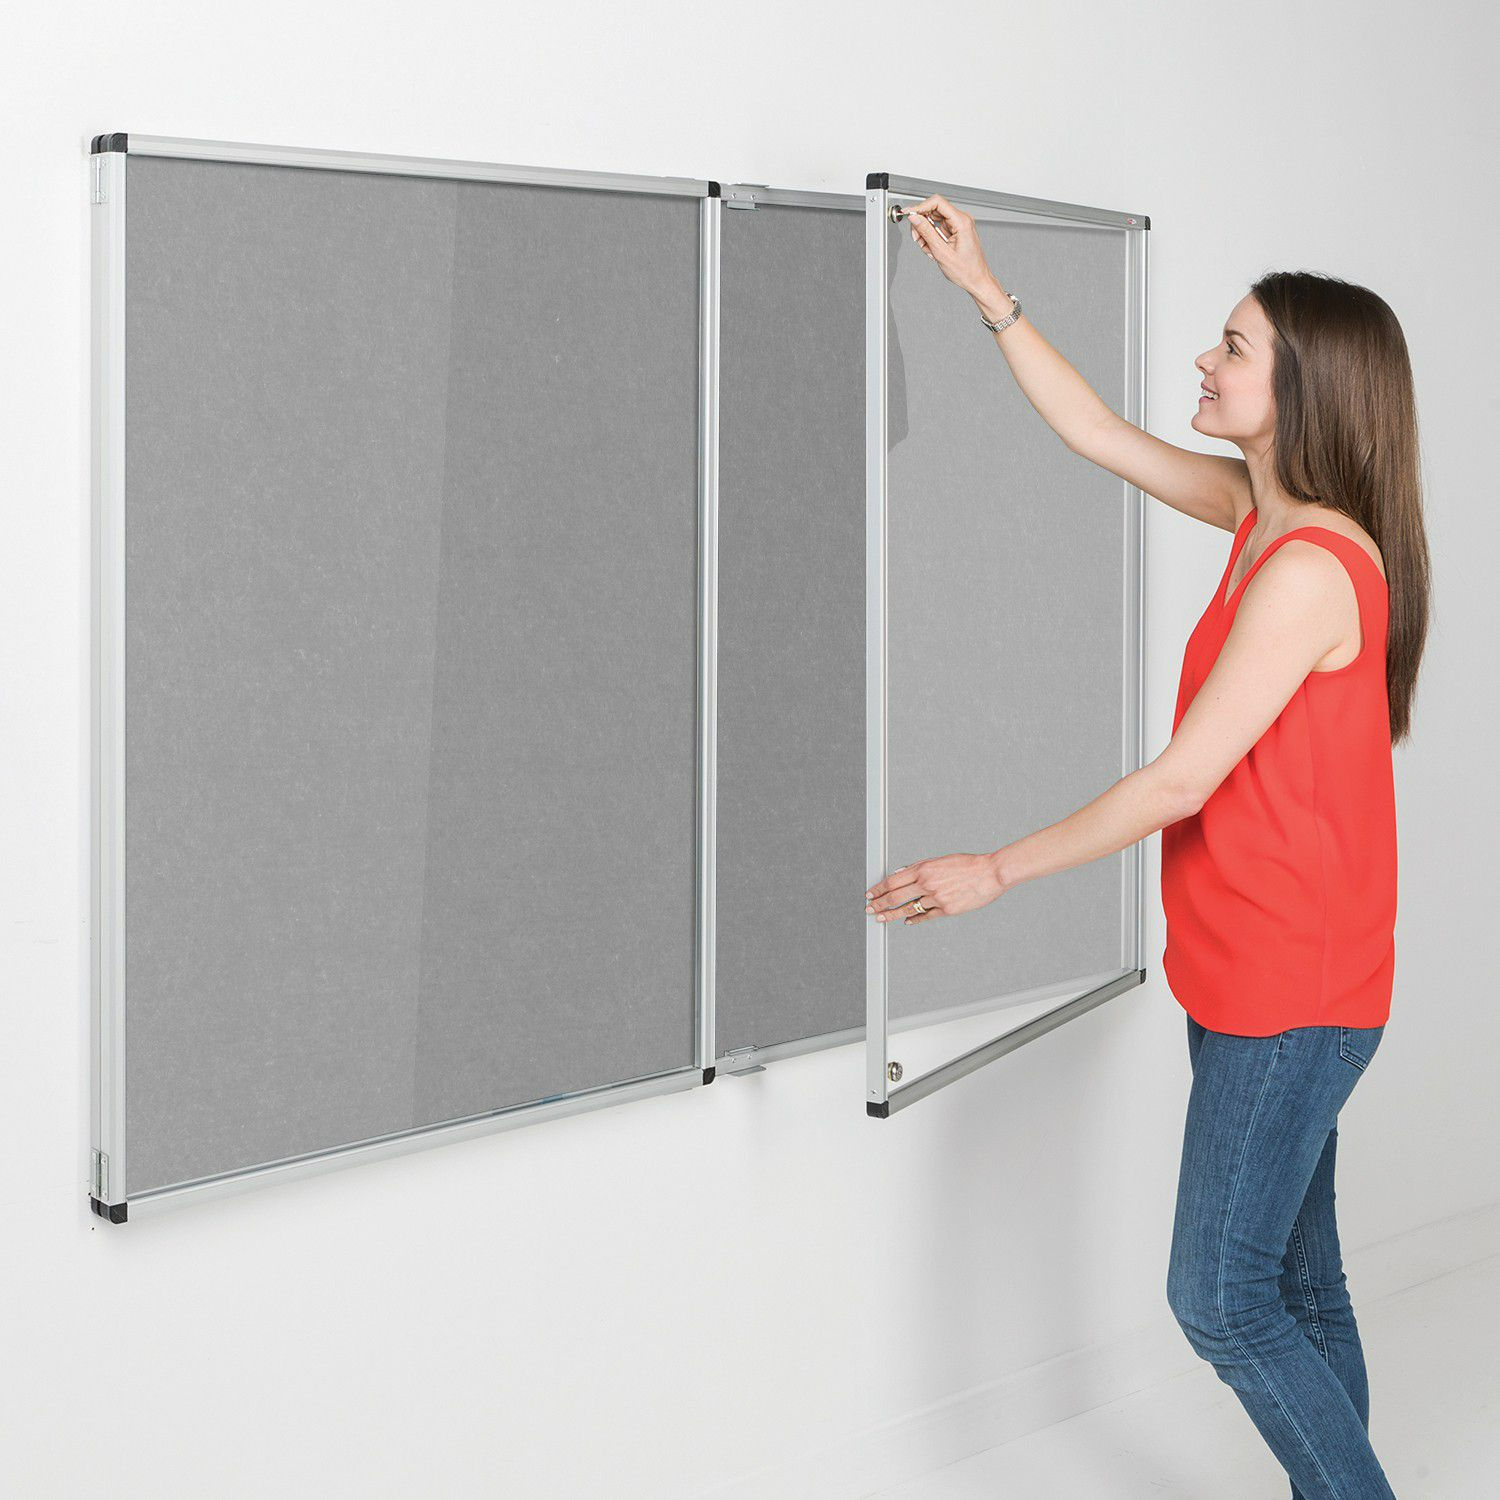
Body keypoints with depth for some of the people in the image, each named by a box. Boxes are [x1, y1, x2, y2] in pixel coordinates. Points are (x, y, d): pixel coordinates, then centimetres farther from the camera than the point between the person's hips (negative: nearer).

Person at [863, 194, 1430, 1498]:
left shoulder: (1309, 568, -22)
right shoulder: (1263, 511, 6)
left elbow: (1180, 781, -21)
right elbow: (1100, 434, 16)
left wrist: (998, 872, -13)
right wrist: (988, 292, 15)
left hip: (1289, 988, -10)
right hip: (1267, 977, 10)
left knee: (1223, 1298, -3)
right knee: (1296, 1287, 15)